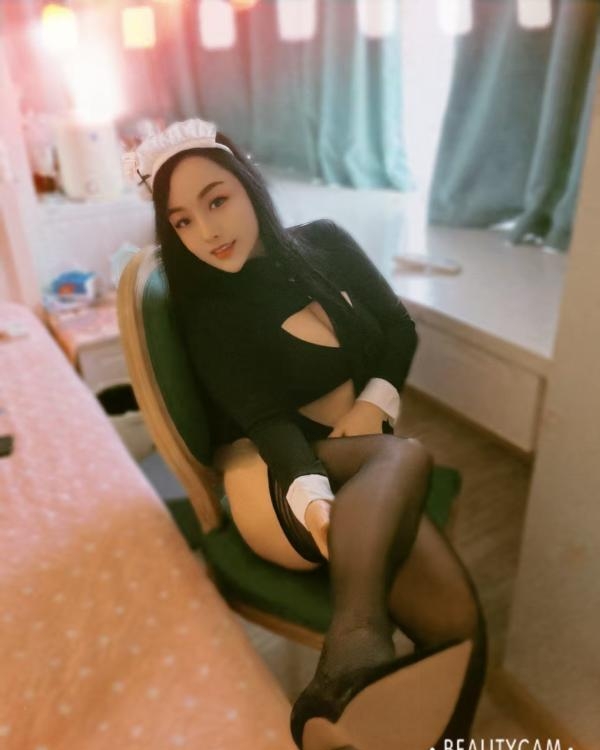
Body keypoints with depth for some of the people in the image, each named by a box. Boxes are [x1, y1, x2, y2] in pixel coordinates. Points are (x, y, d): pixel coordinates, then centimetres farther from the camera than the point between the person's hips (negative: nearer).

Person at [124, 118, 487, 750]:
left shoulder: (325, 243, 8)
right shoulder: (208, 313, -4)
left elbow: (398, 327, 12)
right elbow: (265, 420, -17)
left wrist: (375, 402, -7)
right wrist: (316, 500, -37)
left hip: (361, 474, 4)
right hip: (277, 478, -4)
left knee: (456, 620, -21)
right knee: (405, 457, -36)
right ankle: (355, 646, -55)